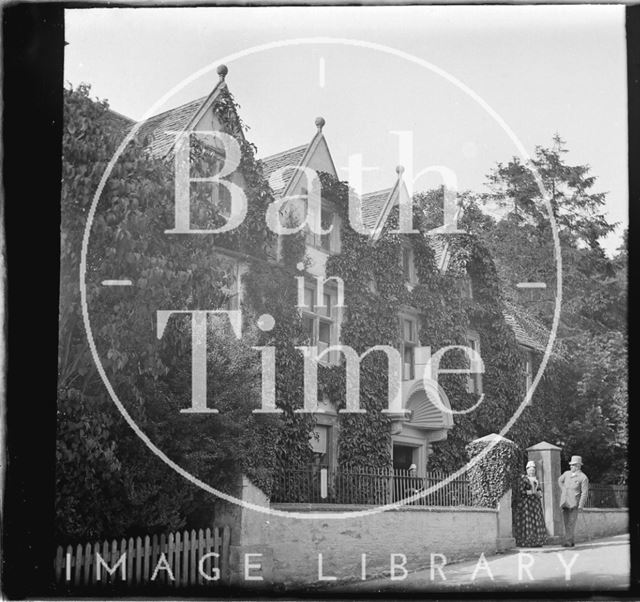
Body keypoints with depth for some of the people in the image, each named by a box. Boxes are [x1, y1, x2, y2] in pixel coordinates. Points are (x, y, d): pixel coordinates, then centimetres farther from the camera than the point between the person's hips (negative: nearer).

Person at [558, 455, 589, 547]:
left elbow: (585, 493, -10)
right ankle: (572, 541, 18)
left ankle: (568, 542, -10)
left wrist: (581, 505, -16)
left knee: (571, 523, -10)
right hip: (564, 503, 6)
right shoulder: (567, 473, 11)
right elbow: (560, 480, 33)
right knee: (566, 523, 8)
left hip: (574, 503, -6)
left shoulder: (583, 477, -6)